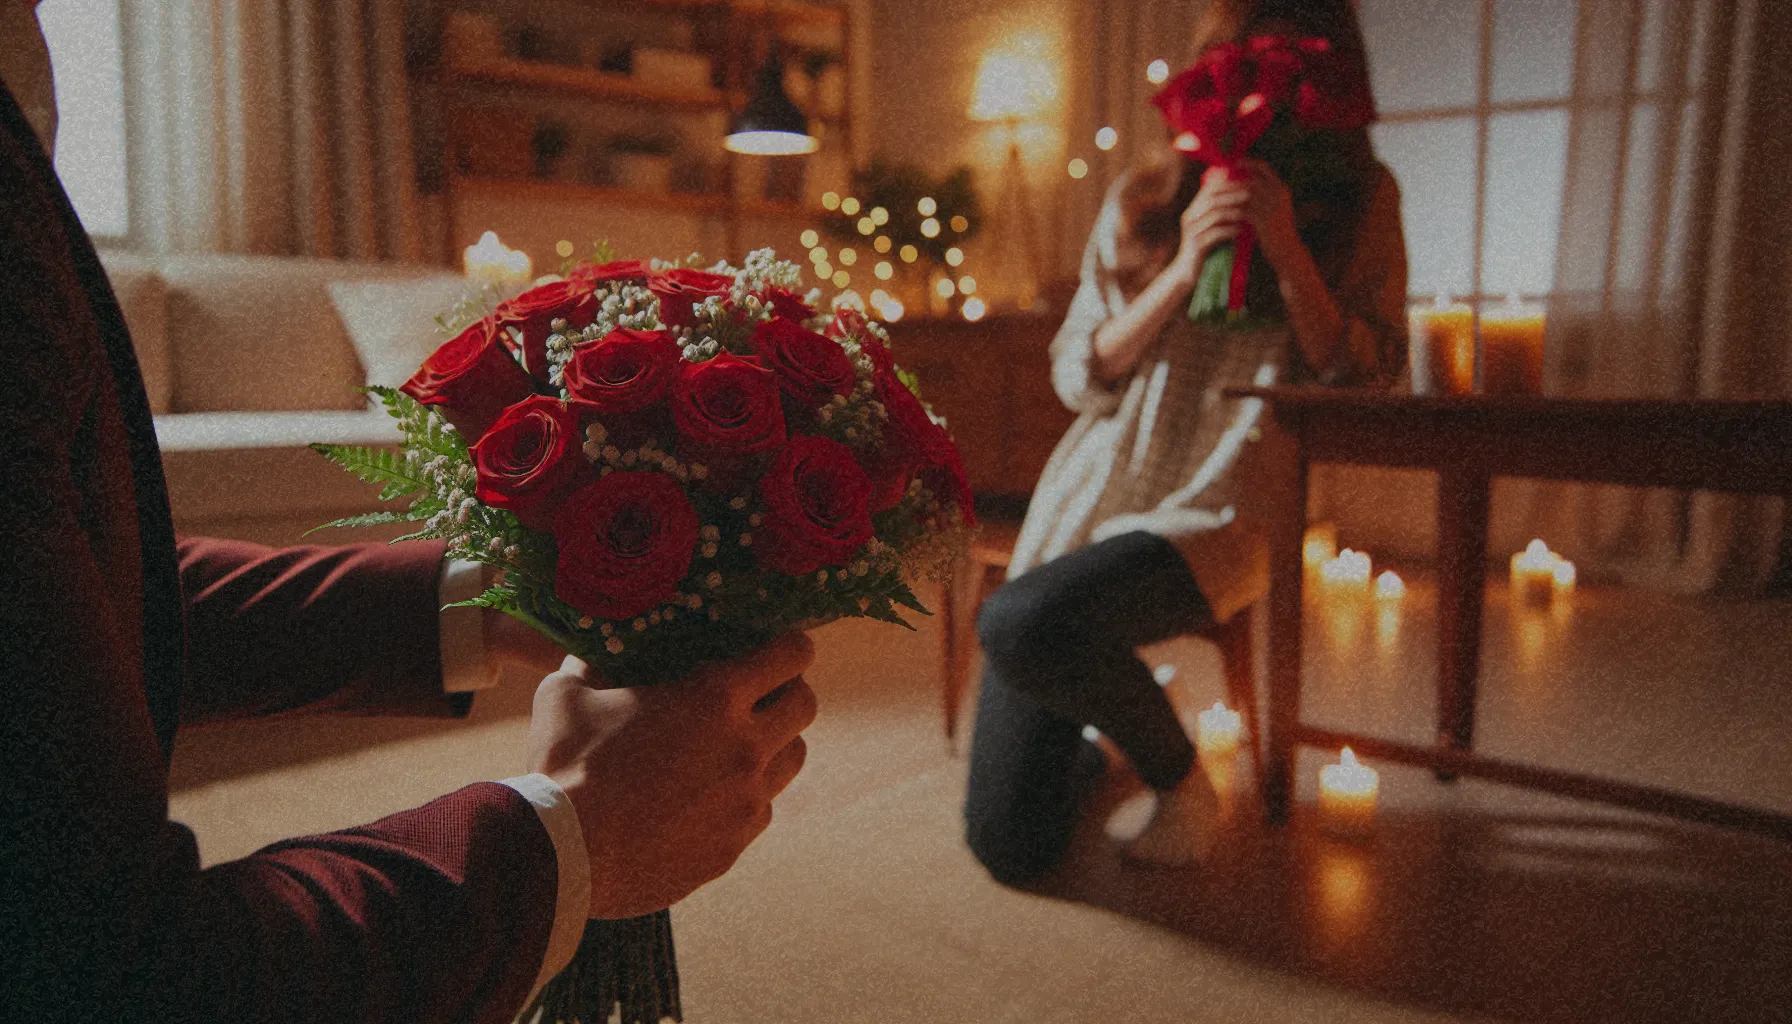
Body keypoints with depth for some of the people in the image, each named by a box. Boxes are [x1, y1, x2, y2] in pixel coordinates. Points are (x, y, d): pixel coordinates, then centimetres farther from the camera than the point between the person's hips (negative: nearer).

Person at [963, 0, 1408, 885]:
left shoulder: (1361, 204, 5)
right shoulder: (1141, 203, 8)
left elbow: (1364, 382, -3)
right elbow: (1077, 376, 3)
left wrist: (1286, 248, -14)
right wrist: (1183, 270, -10)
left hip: (1221, 515, -2)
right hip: (1090, 496, 3)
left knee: (1018, 623, -35)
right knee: (1009, 848, -5)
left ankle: (1180, 777, -5)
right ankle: (1082, 755, 33)